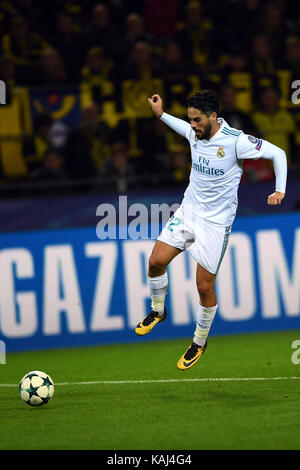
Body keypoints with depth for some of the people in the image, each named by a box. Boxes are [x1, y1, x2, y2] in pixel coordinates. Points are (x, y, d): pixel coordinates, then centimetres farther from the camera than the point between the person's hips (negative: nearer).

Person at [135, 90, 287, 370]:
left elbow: (277, 153, -12)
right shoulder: (195, 133, -1)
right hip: (187, 211, 5)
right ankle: (157, 311, 24)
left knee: (205, 287, -2)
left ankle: (199, 342, 21)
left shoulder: (235, 141, -19)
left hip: (216, 223, -5)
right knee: (156, 261, -5)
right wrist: (161, 114, 19)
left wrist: (280, 190, -20)